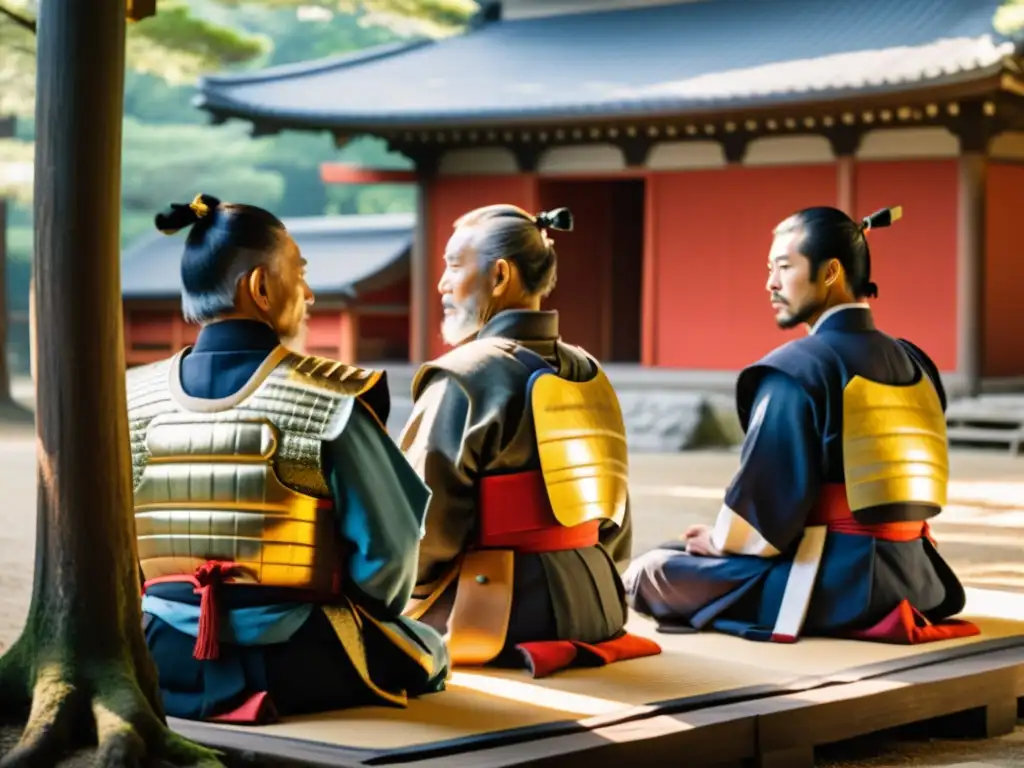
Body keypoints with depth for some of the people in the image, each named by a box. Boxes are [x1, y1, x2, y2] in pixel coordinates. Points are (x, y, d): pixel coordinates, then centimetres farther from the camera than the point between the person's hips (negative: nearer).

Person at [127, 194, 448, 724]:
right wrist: (361, 629, 9)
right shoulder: (330, 399, -13)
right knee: (428, 651, 27)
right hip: (293, 662, -3)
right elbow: (387, 549, -11)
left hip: (164, 661, 3)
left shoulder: (132, 401, -2)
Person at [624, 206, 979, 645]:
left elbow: (768, 491, -15)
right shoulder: (912, 362, 10)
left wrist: (720, 541, 5)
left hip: (836, 583, -8)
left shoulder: (797, 368, -13)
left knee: (646, 574, 3)